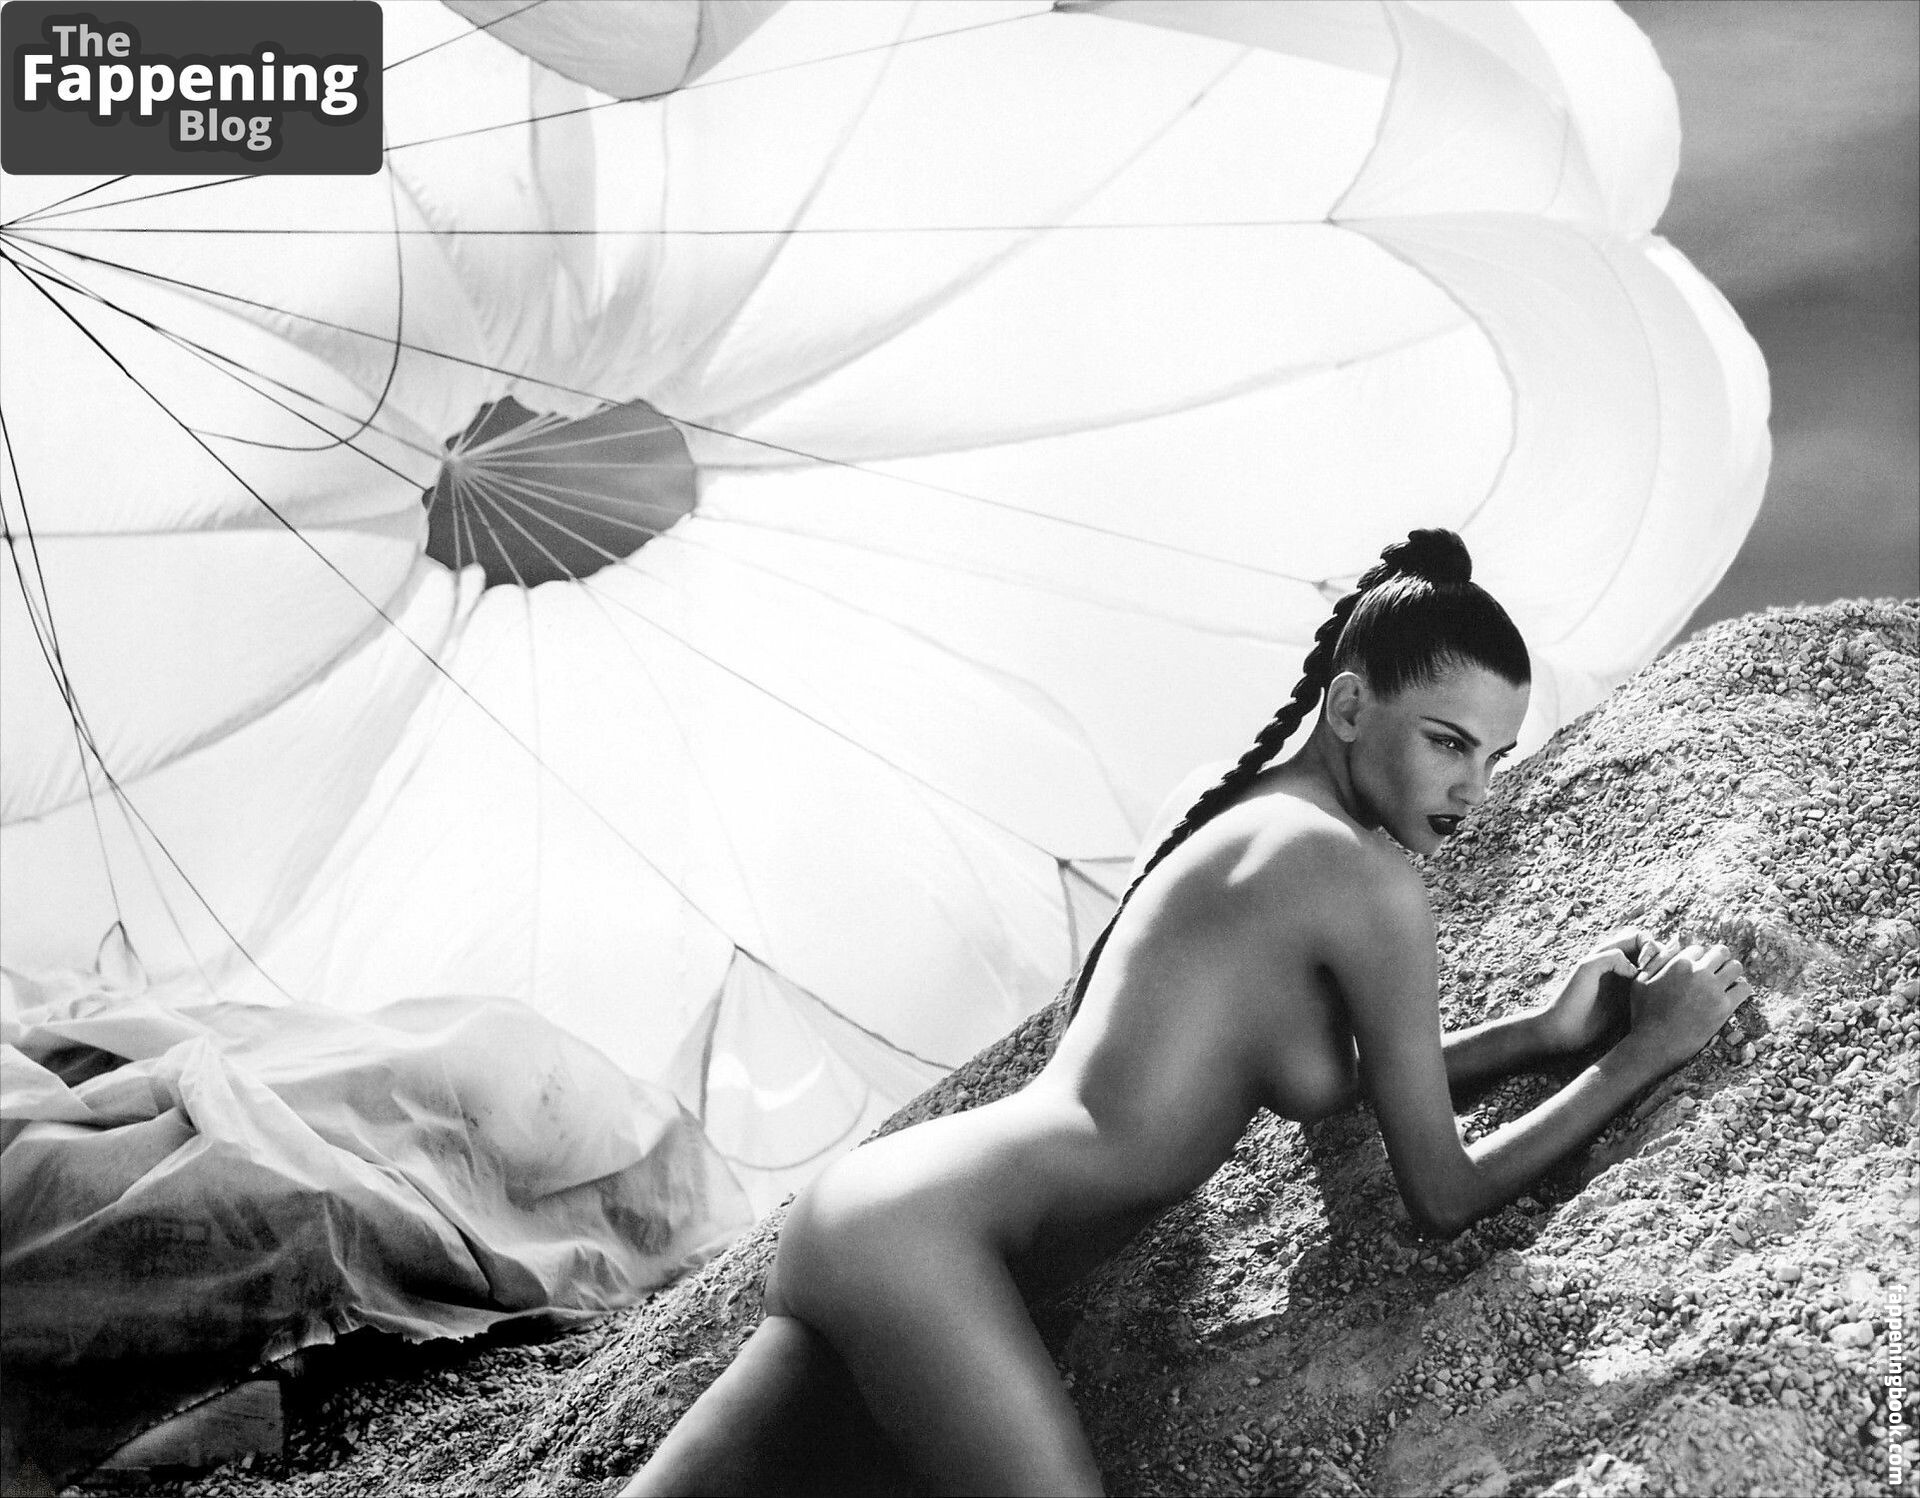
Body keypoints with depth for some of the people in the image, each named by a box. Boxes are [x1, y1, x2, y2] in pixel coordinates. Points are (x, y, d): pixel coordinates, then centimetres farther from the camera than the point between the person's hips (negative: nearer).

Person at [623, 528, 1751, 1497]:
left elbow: (1336, 1079, 27)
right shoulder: (1367, 879, -10)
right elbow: (1444, 1196, -3)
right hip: (926, 1241, -10)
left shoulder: (1258, 817, 17)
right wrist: (1647, 1051, 6)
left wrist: (1546, 1031, 23)